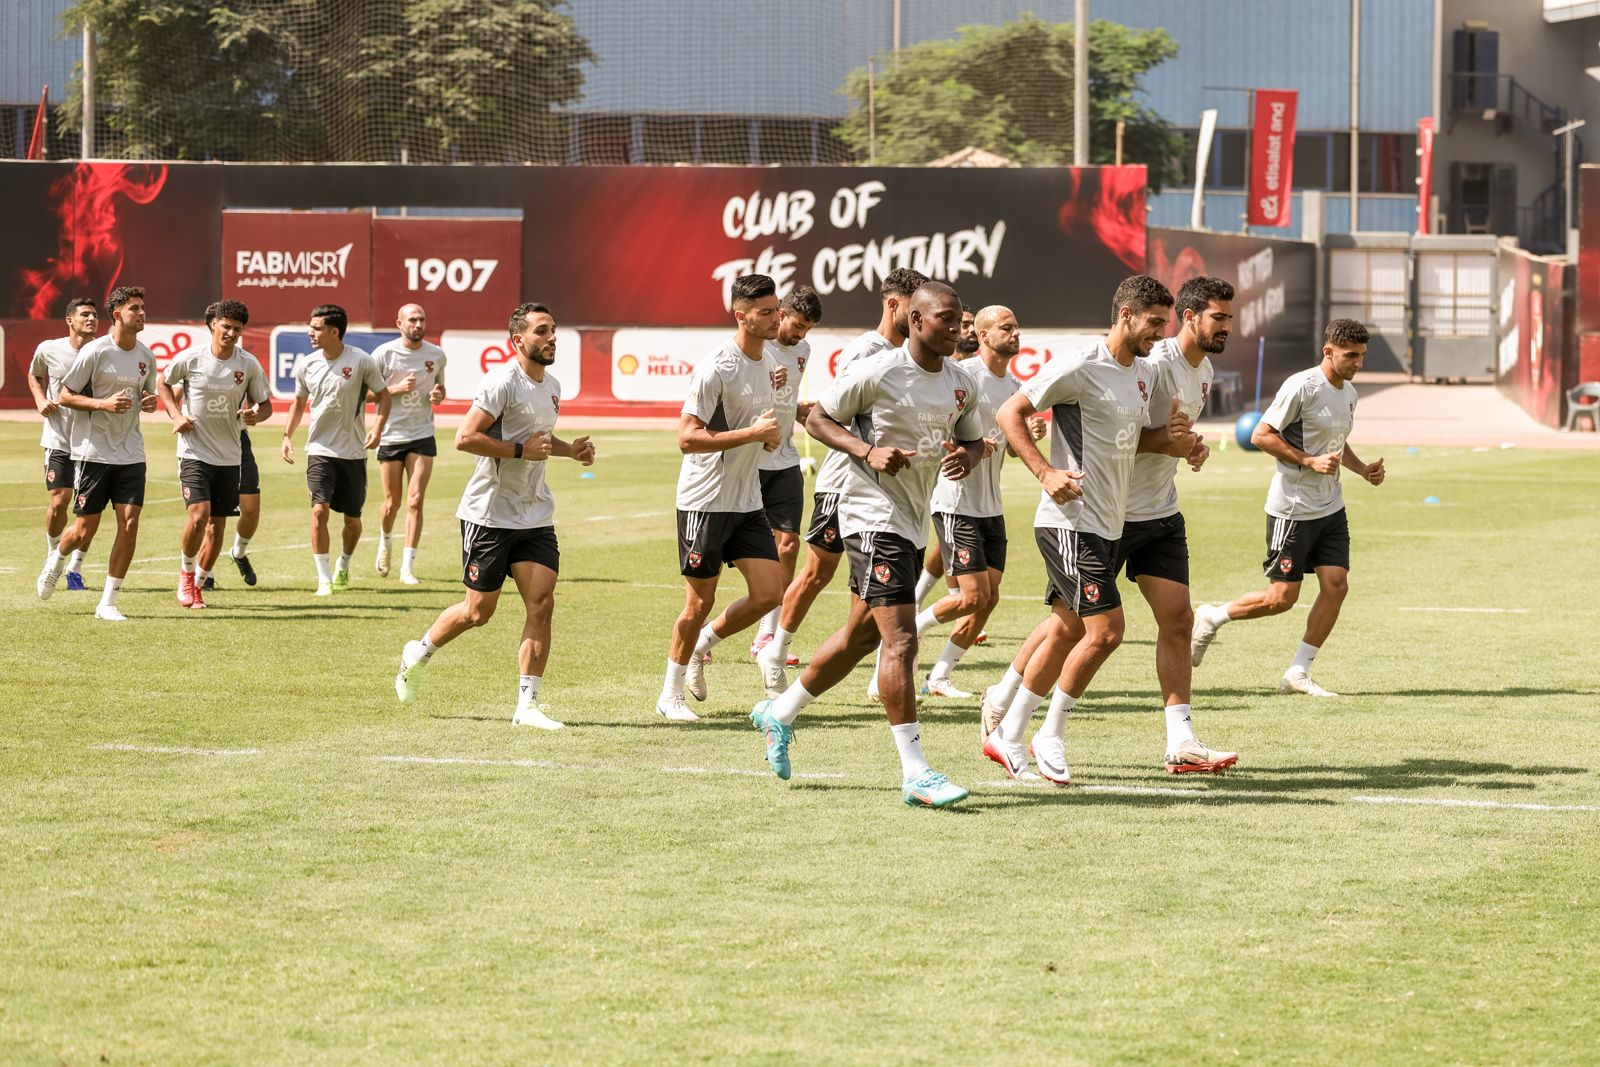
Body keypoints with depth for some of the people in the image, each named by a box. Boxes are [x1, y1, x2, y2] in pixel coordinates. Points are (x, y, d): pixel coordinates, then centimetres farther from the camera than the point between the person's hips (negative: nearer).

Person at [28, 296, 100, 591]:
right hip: (59, 440, -1)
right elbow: (35, 376, 18)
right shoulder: (49, 350, -4)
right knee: (58, 502, -7)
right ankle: (53, 558, 20)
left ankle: (75, 568, 13)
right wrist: (40, 401, 0)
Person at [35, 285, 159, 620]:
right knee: (85, 529, 0)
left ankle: (108, 603, 0)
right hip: (93, 452, -4)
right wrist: (103, 404, -20)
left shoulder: (146, 356, 7)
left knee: (129, 524, -8)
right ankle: (56, 561, 35)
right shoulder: (94, 351, -10)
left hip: (131, 454, 5)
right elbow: (64, 396, -7)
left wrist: (150, 402, -1)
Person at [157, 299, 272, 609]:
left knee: (217, 525, 7)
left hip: (229, 456, 3)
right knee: (198, 515, -18)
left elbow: (265, 404, 8)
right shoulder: (190, 359, -8)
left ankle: (199, 583, 26)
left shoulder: (249, 364, -3)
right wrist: (176, 415, -5)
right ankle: (185, 572, 7)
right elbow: (163, 385, 10)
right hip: (194, 452, -3)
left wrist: (256, 415, -16)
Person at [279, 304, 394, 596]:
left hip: (353, 451, -1)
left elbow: (383, 396, 1)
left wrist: (378, 428, -14)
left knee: (352, 518, 9)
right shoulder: (306, 366, -1)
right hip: (319, 450, 1)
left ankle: (343, 566, 37)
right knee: (319, 509, -18)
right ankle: (324, 578, -12)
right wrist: (288, 436, 5)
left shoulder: (361, 362, -10)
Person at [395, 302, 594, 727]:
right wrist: (521, 450, -21)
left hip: (535, 516, 7)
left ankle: (527, 705, -3)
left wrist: (570, 449, 13)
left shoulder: (551, 386, 13)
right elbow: (465, 438, -21)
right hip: (489, 514, -7)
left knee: (541, 604, -6)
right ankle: (417, 654, 30)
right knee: (479, 611, 3)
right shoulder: (503, 382, -15)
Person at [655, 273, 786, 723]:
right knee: (700, 601, -1)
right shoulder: (716, 368, -17)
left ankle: (703, 643, 22)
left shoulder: (769, 363, 9)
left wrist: (773, 434, -2)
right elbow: (687, 438, -21)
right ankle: (671, 695, 15)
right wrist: (752, 432, -24)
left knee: (769, 593, -2)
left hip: (747, 501, 7)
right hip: (704, 500, -7)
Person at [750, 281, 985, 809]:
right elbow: (817, 418, -4)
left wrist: (966, 457, -5)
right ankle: (915, 773, -14)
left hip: (914, 524, 8)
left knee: (861, 636, 18)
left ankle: (779, 713, 38)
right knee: (901, 639, -14)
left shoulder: (961, 384, 7)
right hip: (874, 515, -8)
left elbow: (974, 439, 20)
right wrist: (868, 451, -20)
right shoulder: (877, 373, -13)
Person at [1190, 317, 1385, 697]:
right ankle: (1211, 617, 18)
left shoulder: (1348, 392, 11)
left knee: (1336, 586, -2)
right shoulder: (1301, 387, -16)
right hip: (1292, 509, -8)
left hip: (1330, 507, 8)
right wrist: (1310, 461, -22)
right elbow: (1261, 435, -17)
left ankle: (1298, 673, 6)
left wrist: (1363, 469, 9)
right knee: (1281, 598, -5)